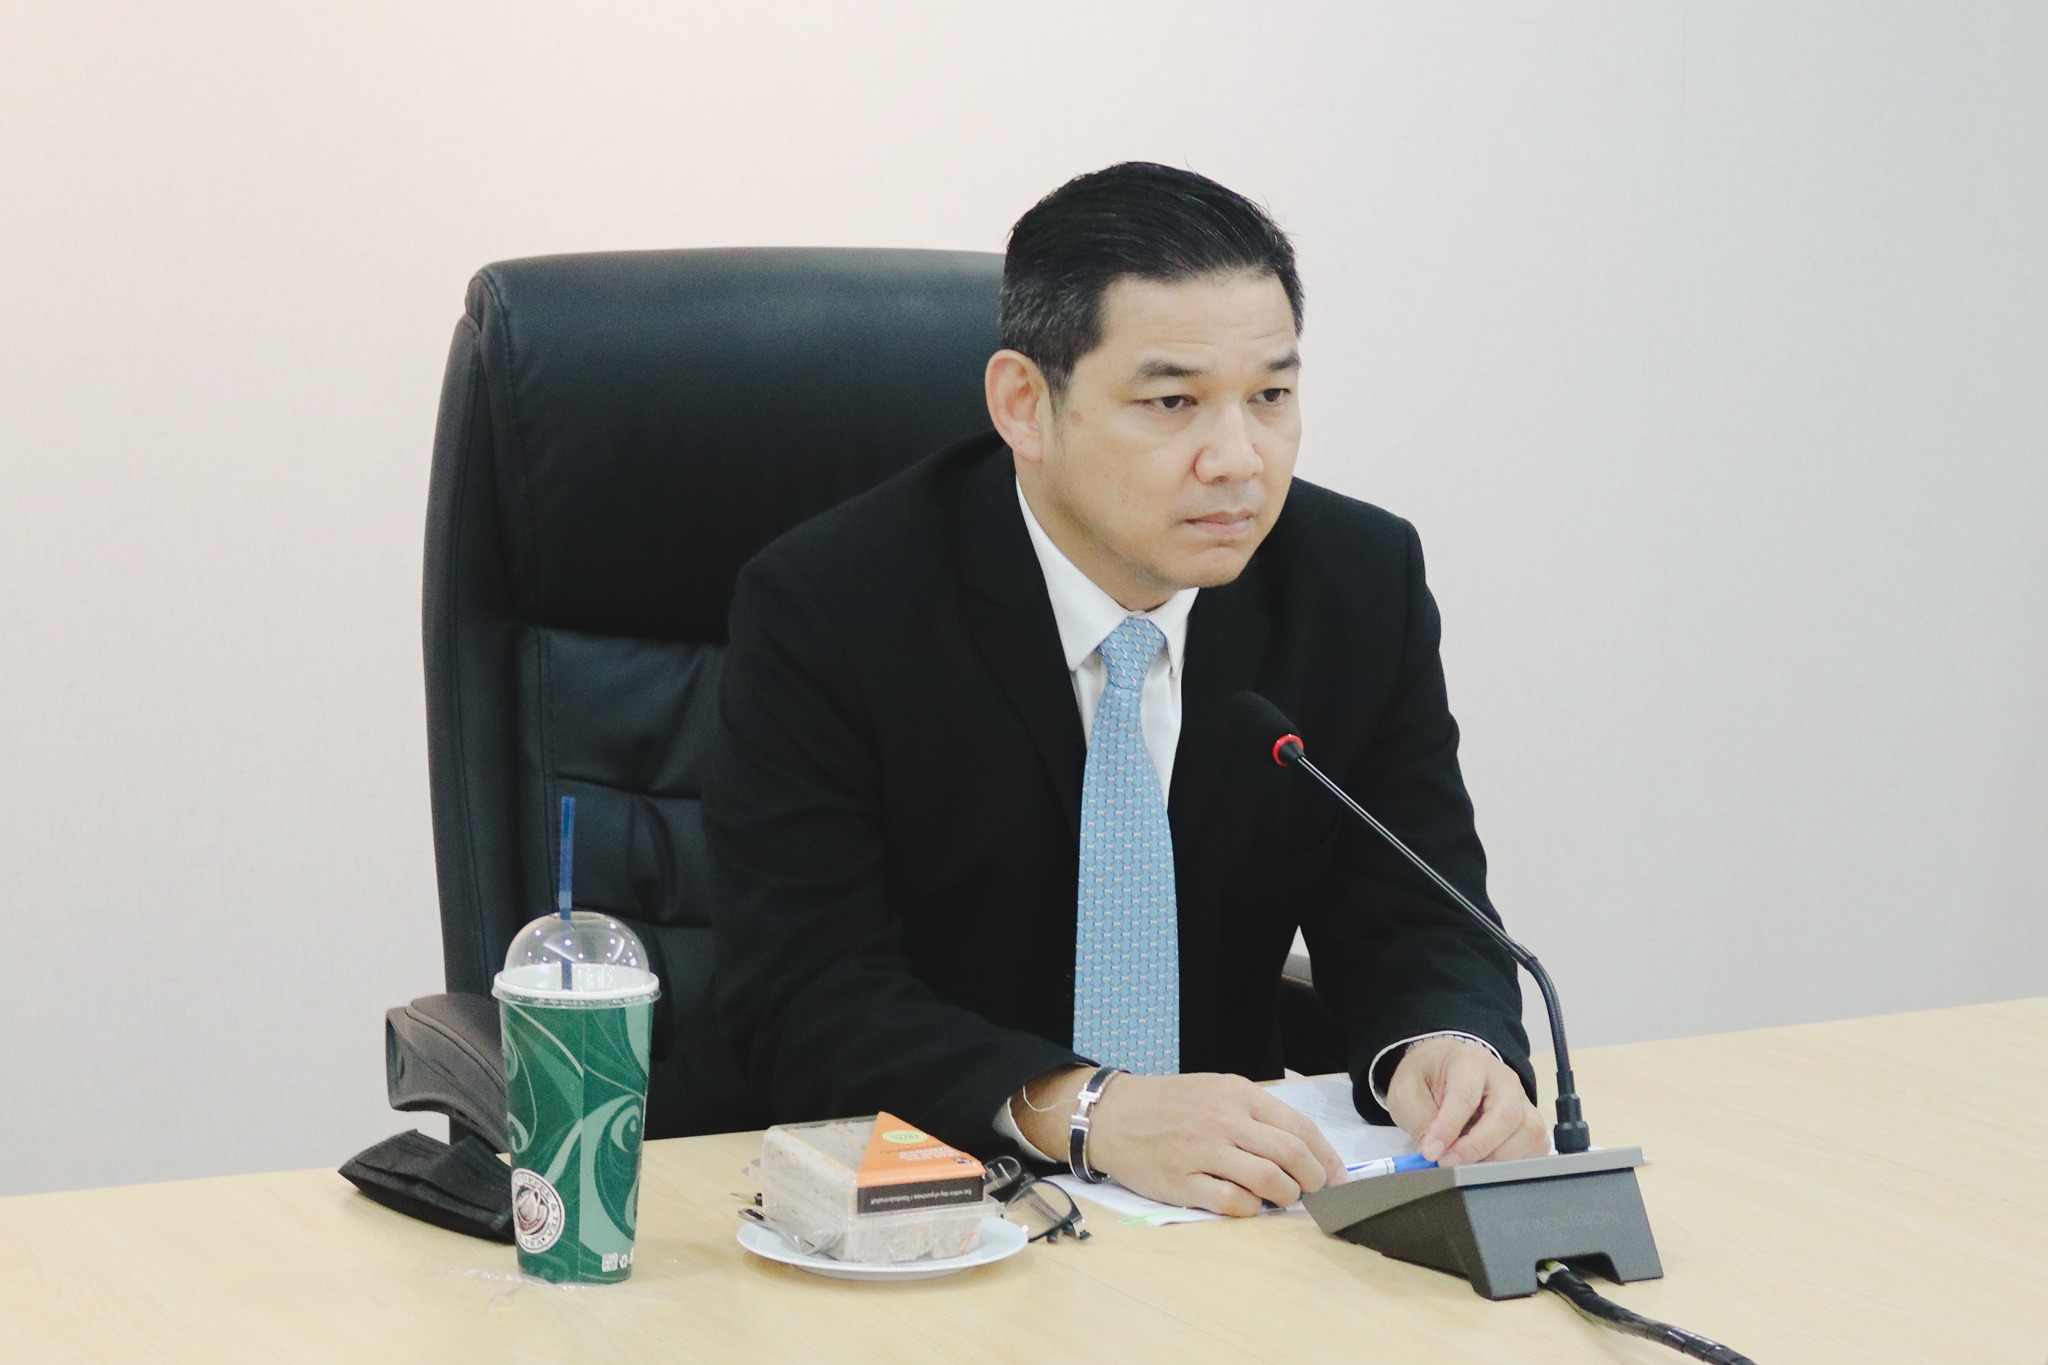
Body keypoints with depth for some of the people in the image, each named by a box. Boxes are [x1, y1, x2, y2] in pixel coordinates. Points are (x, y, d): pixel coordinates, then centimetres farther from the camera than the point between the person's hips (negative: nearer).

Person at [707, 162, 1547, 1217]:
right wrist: (1080, 1110, -33)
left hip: (1236, 1197, 4)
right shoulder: (824, 608, -12)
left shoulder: (1361, 583, 0)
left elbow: (1411, 923, 4)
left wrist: (1448, 1047, -20)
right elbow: (803, 999, -17)